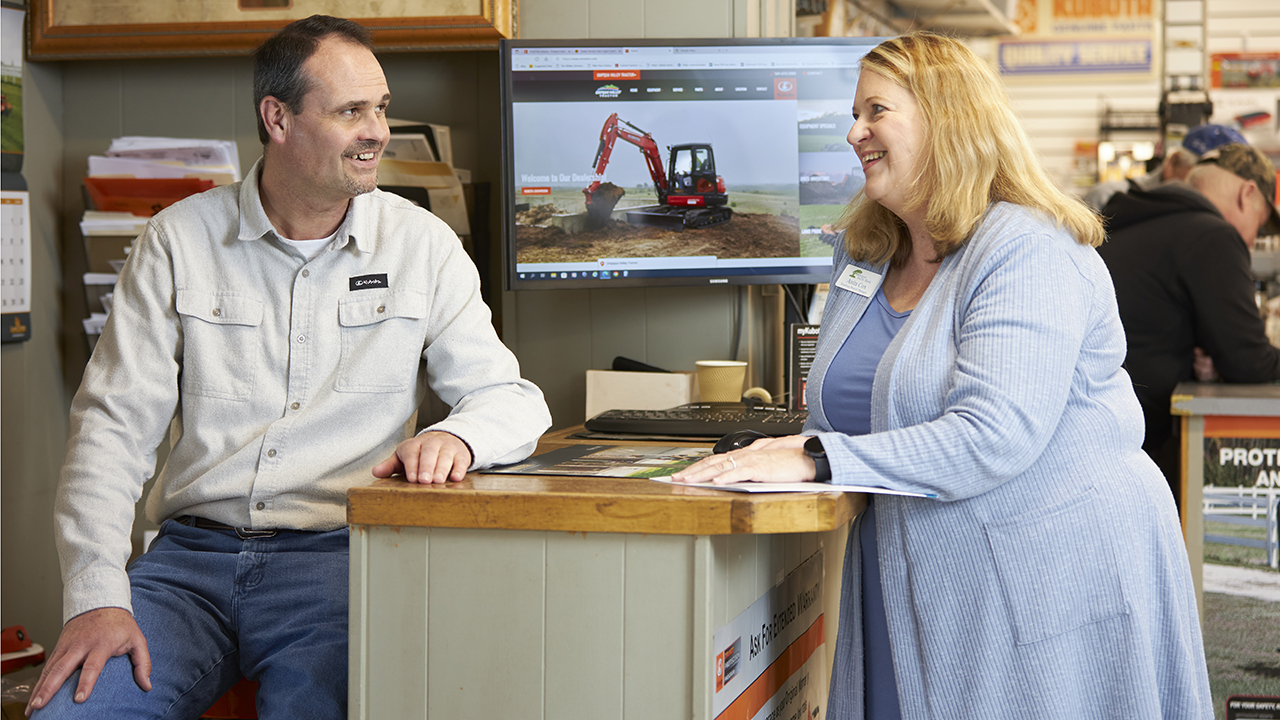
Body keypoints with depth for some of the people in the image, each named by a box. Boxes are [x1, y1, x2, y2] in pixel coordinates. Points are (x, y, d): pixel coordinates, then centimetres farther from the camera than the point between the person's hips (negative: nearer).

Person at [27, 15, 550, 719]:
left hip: (337, 557, 0)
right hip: (191, 556, 1)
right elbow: (114, 423, 2)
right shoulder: (179, 239, 6)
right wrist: (97, 597, -12)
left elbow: (514, 399, 7)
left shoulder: (422, 245, 7)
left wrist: (455, 435, -19)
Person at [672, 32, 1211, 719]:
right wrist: (781, 452, -5)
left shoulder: (1030, 253, -14)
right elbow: (854, 414, 19)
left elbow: (995, 435, -26)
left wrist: (815, 460, -29)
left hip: (1055, 584, -7)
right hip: (916, 588, 7)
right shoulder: (864, 255, 11)